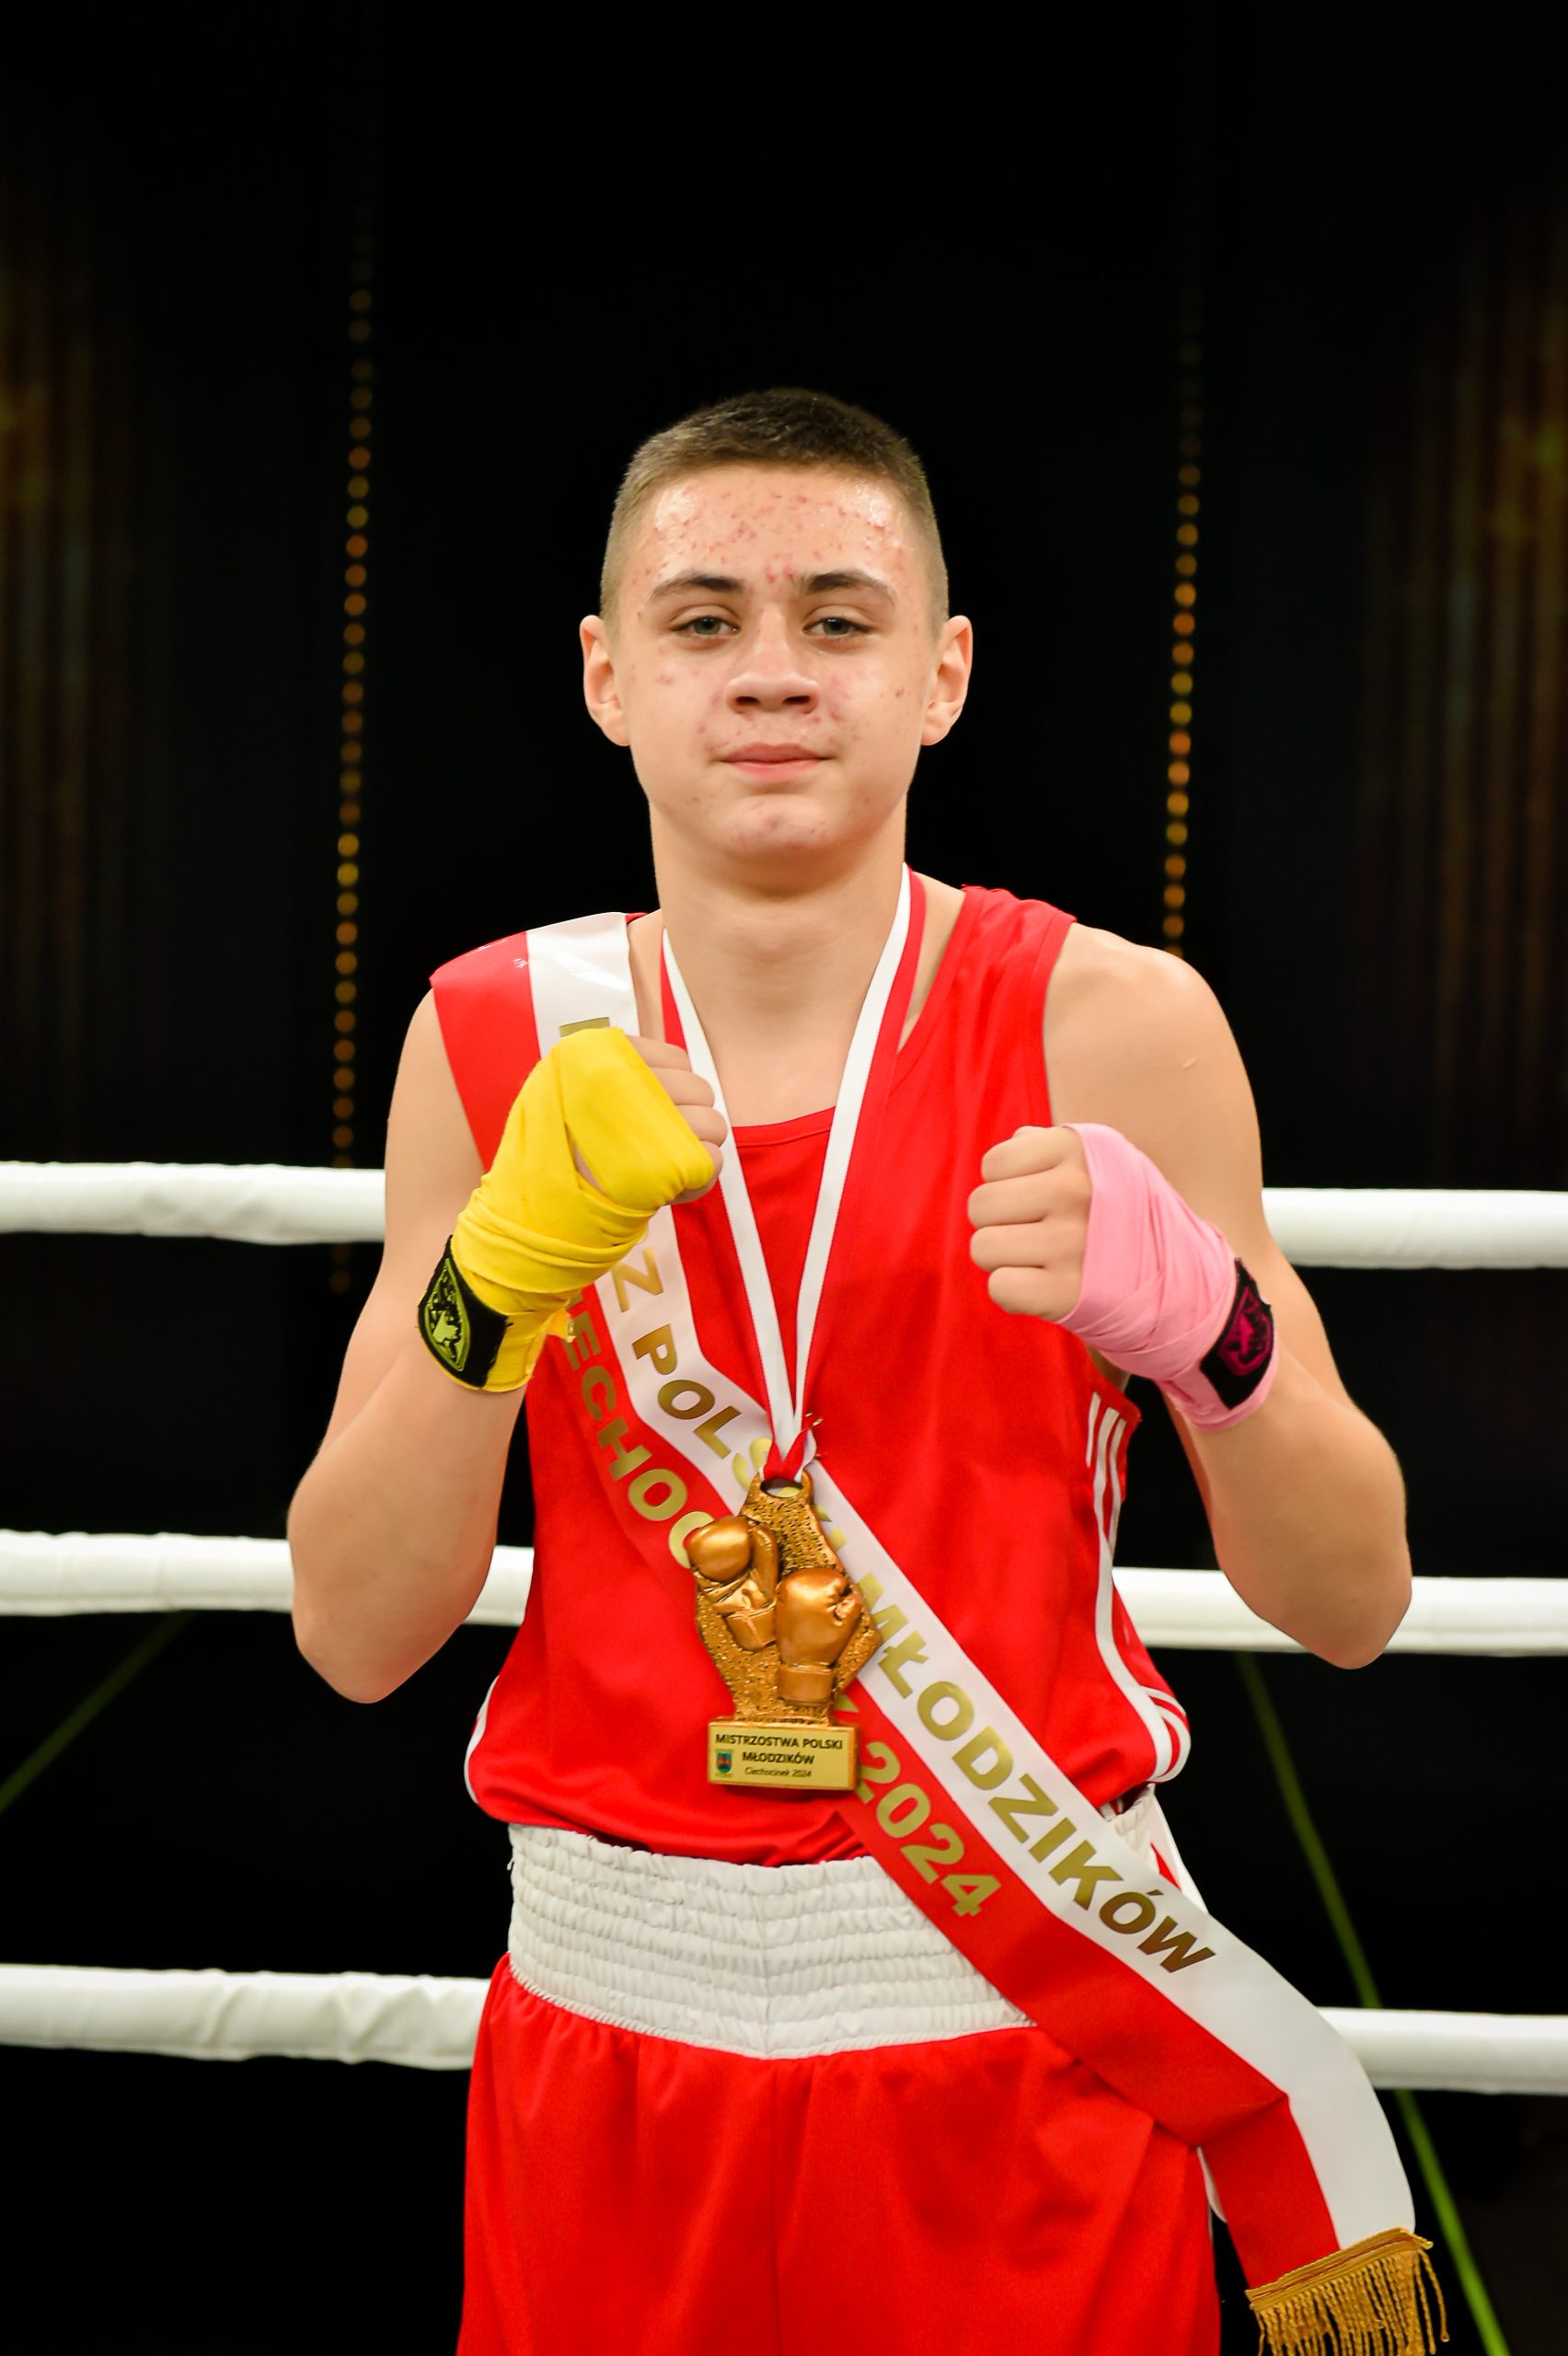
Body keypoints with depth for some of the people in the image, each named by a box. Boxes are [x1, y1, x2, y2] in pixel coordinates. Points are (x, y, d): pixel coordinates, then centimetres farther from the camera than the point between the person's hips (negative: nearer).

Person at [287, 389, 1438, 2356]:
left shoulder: (1113, 1026, -7)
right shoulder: (493, 1044, -1)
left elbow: (1348, 1603, -6)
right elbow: (354, 1640, -5)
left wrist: (1199, 1317, -24)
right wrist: (499, 1276, -20)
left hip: (1027, 2026, -1)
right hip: (613, 1997, 2)